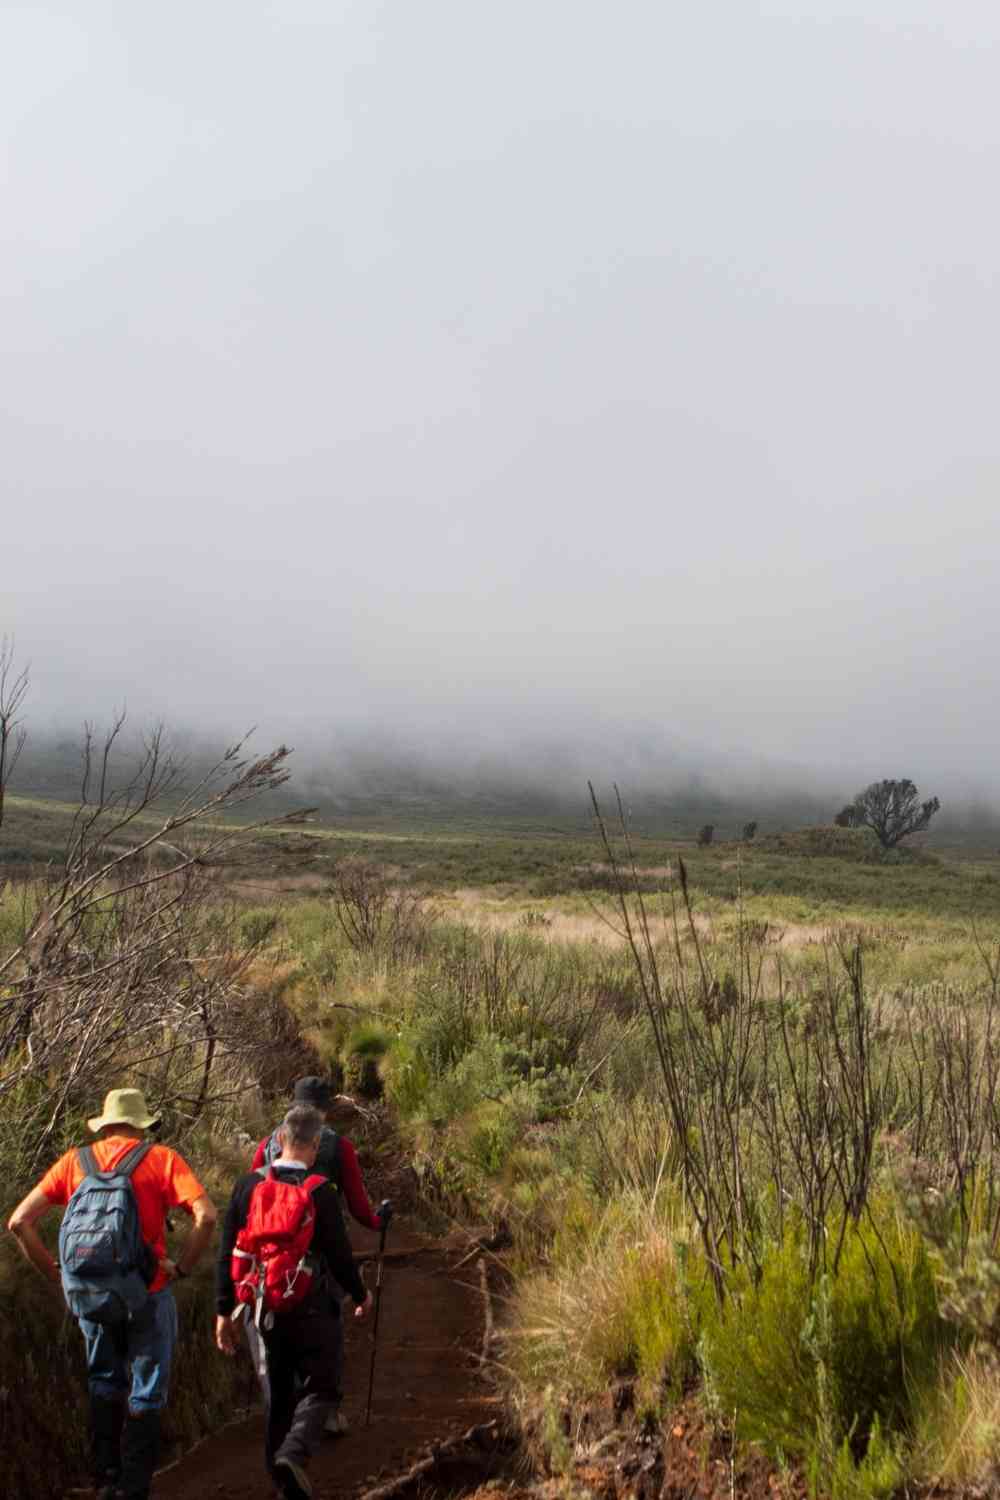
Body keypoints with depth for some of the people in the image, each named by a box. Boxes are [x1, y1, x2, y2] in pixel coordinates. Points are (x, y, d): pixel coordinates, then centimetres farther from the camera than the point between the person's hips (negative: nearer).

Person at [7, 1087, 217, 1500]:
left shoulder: (74, 1163, 4)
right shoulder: (161, 1159, -4)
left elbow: (20, 1222, -1)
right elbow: (206, 1215, -17)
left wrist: (52, 1273, 5)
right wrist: (182, 1266, -6)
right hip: (148, 1294, -3)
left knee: (104, 1386, 23)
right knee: (145, 1395, 11)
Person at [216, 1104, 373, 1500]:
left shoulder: (248, 1185, -1)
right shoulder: (320, 1192, -14)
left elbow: (227, 1254, 1)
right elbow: (338, 1255, -9)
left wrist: (223, 1310, 9)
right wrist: (360, 1295, 9)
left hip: (265, 1308, 5)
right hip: (311, 1308, -5)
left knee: (277, 1396, 18)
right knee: (320, 1388, 6)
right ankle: (293, 1452, -18)